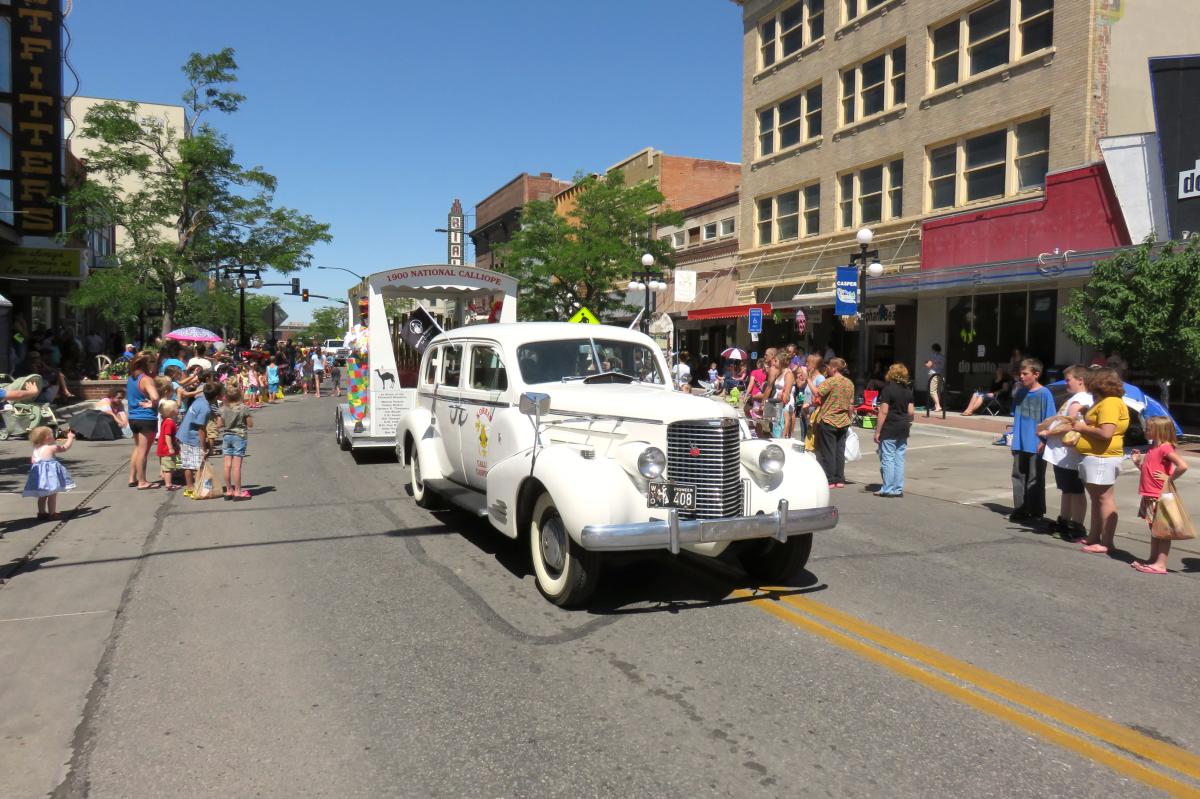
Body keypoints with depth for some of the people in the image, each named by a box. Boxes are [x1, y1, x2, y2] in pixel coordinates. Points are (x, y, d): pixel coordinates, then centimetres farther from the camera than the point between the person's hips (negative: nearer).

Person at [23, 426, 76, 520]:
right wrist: (70, 438, 14)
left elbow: (32, 461, 8)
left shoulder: (36, 449, 7)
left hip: (38, 473, 8)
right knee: (52, 494, -1)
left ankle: (41, 512, 23)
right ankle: (52, 513, 1)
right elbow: (66, 447, 0)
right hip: (50, 473, -7)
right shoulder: (52, 448, -12)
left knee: (42, 495, 17)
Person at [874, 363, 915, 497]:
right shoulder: (908, 390, 9)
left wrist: (877, 431, -12)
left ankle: (888, 489, 0)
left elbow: (883, 412, -14)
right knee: (899, 459, 9)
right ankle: (898, 489, 11)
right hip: (903, 429, 7)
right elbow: (911, 412, 8)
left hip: (889, 430, -6)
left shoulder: (888, 388, -10)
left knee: (887, 459, -1)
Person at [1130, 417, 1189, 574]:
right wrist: (1137, 461, 6)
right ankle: (1153, 559, 26)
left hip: (1160, 497, -10)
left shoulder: (1165, 448, -16)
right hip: (1150, 497, 10)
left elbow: (1183, 466, -29)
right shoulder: (1153, 447, 12)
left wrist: (1169, 478, -18)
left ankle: (1160, 564, 1)